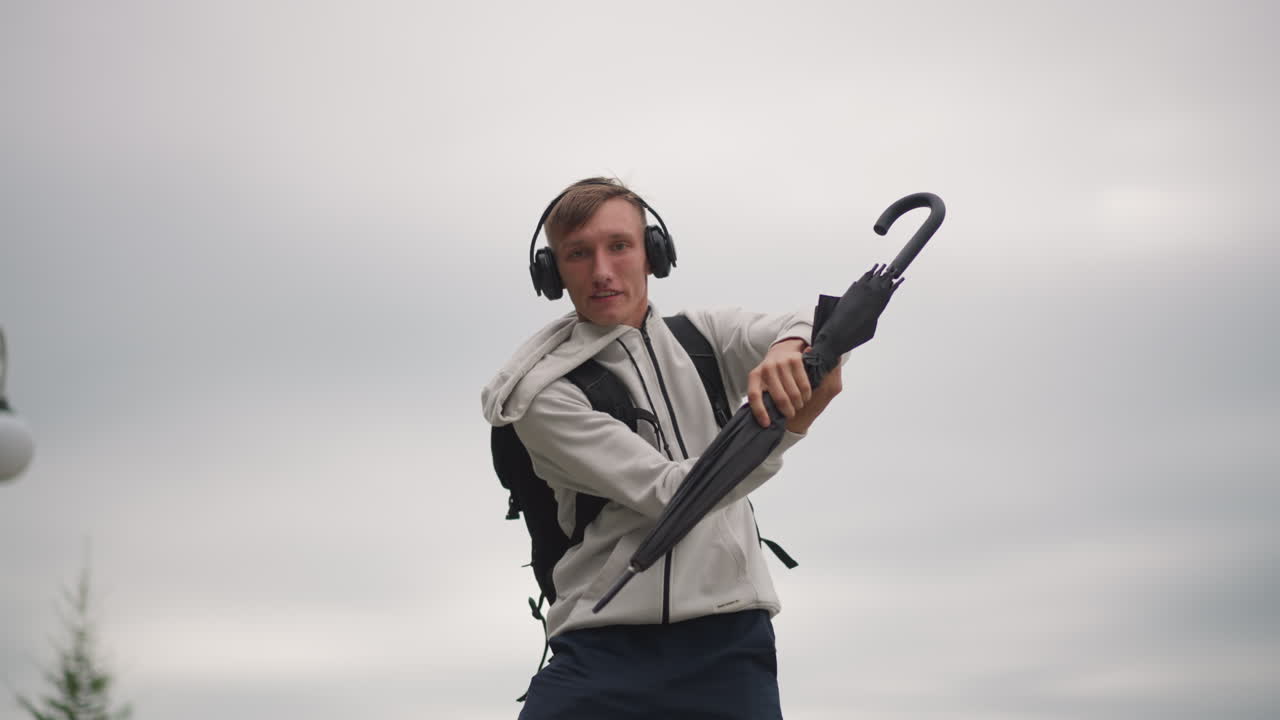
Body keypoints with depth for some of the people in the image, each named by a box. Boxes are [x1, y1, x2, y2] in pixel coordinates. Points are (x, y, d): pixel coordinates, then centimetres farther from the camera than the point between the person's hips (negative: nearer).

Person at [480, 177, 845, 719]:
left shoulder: (701, 337, 11)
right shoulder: (543, 393, -2)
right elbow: (667, 494, -12)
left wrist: (789, 348, -30)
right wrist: (786, 425, -24)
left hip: (727, 650, 2)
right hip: (602, 650, -2)